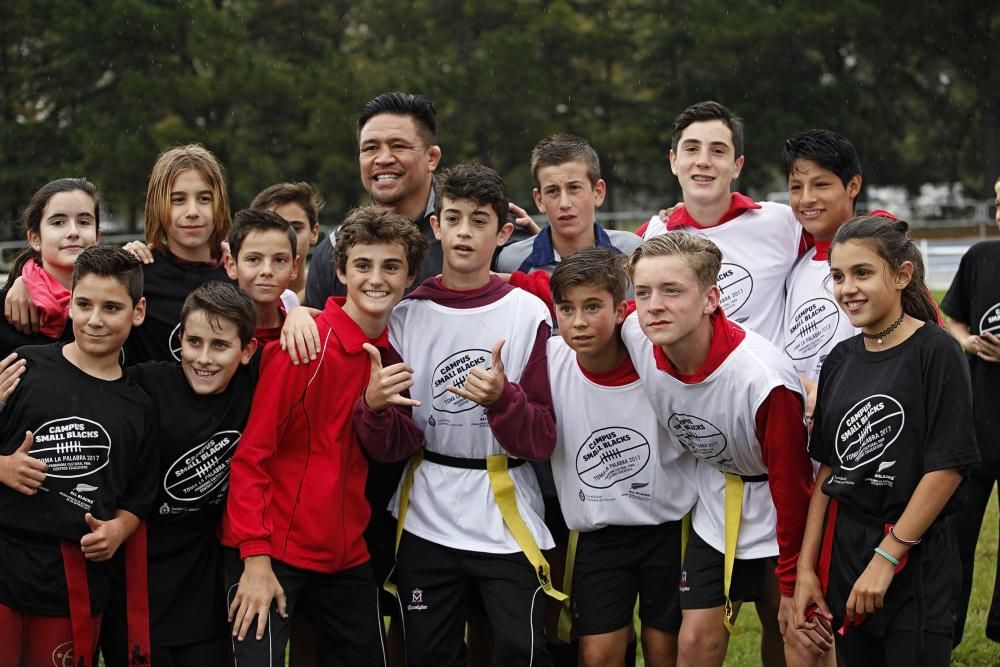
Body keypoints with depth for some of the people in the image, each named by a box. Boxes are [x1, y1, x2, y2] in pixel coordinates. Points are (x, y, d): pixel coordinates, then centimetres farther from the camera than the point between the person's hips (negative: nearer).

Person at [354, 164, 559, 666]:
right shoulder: (407, 314, 2)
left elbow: (542, 440, -5)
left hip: (508, 517, -2)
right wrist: (375, 407, -21)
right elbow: (393, 446, 1)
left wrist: (501, 399, -24)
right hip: (426, 523, 2)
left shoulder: (528, 313, -3)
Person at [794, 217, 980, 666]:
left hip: (916, 561, -6)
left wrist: (887, 556, -16)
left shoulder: (935, 351, -11)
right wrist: (806, 567, 5)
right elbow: (828, 469, 10)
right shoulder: (840, 360, 7)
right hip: (842, 549, 6)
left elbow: (947, 466, -15)